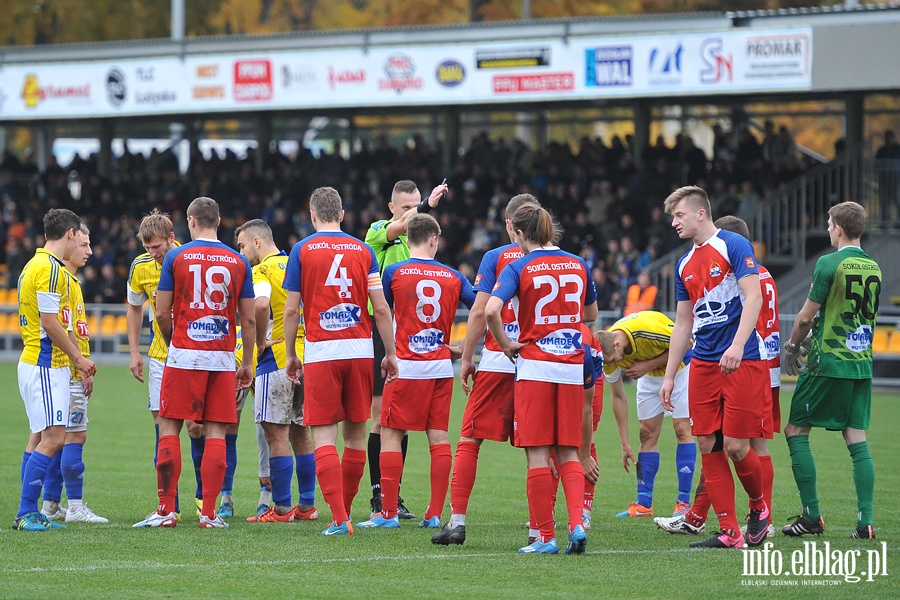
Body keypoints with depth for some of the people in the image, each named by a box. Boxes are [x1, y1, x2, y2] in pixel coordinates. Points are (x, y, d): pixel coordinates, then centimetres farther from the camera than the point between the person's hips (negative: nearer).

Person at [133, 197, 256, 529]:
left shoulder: (176, 257, -1)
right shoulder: (238, 262, 5)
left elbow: (162, 312, 0)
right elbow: (248, 320, 5)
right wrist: (247, 364, 14)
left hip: (184, 355, -2)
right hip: (223, 359, 2)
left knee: (169, 429, 4)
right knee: (216, 433, 3)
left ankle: (166, 510, 1)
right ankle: (209, 512, 0)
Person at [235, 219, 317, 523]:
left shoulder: (261, 272, -9)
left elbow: (261, 304, -29)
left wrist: (260, 342, -17)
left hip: (277, 360, -8)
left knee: (276, 434, -5)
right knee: (301, 433, 13)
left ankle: (282, 507, -6)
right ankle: (307, 505, 15)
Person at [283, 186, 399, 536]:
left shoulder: (302, 250, 0)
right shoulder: (362, 251, 6)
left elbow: (291, 310, -1)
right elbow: (381, 309, 4)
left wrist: (290, 355, 9)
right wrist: (390, 353, 12)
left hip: (320, 350, -3)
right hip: (360, 349, 3)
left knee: (323, 435, -3)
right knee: (355, 433, 13)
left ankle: (339, 519, -14)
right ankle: (345, 511, 20)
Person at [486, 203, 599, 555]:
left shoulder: (519, 267, -7)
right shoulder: (578, 265, 7)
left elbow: (491, 309, -21)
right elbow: (591, 313, 22)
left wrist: (505, 345, -6)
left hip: (534, 366, -4)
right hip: (572, 367, 4)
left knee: (537, 455, 0)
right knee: (569, 454, 10)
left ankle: (546, 537, -1)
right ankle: (577, 524, -8)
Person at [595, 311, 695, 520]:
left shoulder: (648, 329, -40)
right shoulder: (608, 353, -21)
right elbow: (618, 397, -7)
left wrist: (648, 365, -30)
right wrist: (625, 443, -7)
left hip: (680, 365, -5)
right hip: (650, 375, 5)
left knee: (682, 428, -11)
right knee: (648, 434, 0)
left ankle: (684, 503, -10)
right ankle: (643, 503, 2)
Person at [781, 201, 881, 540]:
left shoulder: (829, 264, -11)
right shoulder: (873, 268, 9)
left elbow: (807, 316, -8)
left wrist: (792, 346, 10)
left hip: (828, 362, -6)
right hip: (862, 364, 6)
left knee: (796, 431, 5)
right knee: (857, 441, 5)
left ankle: (811, 516, 1)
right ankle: (865, 521, -3)